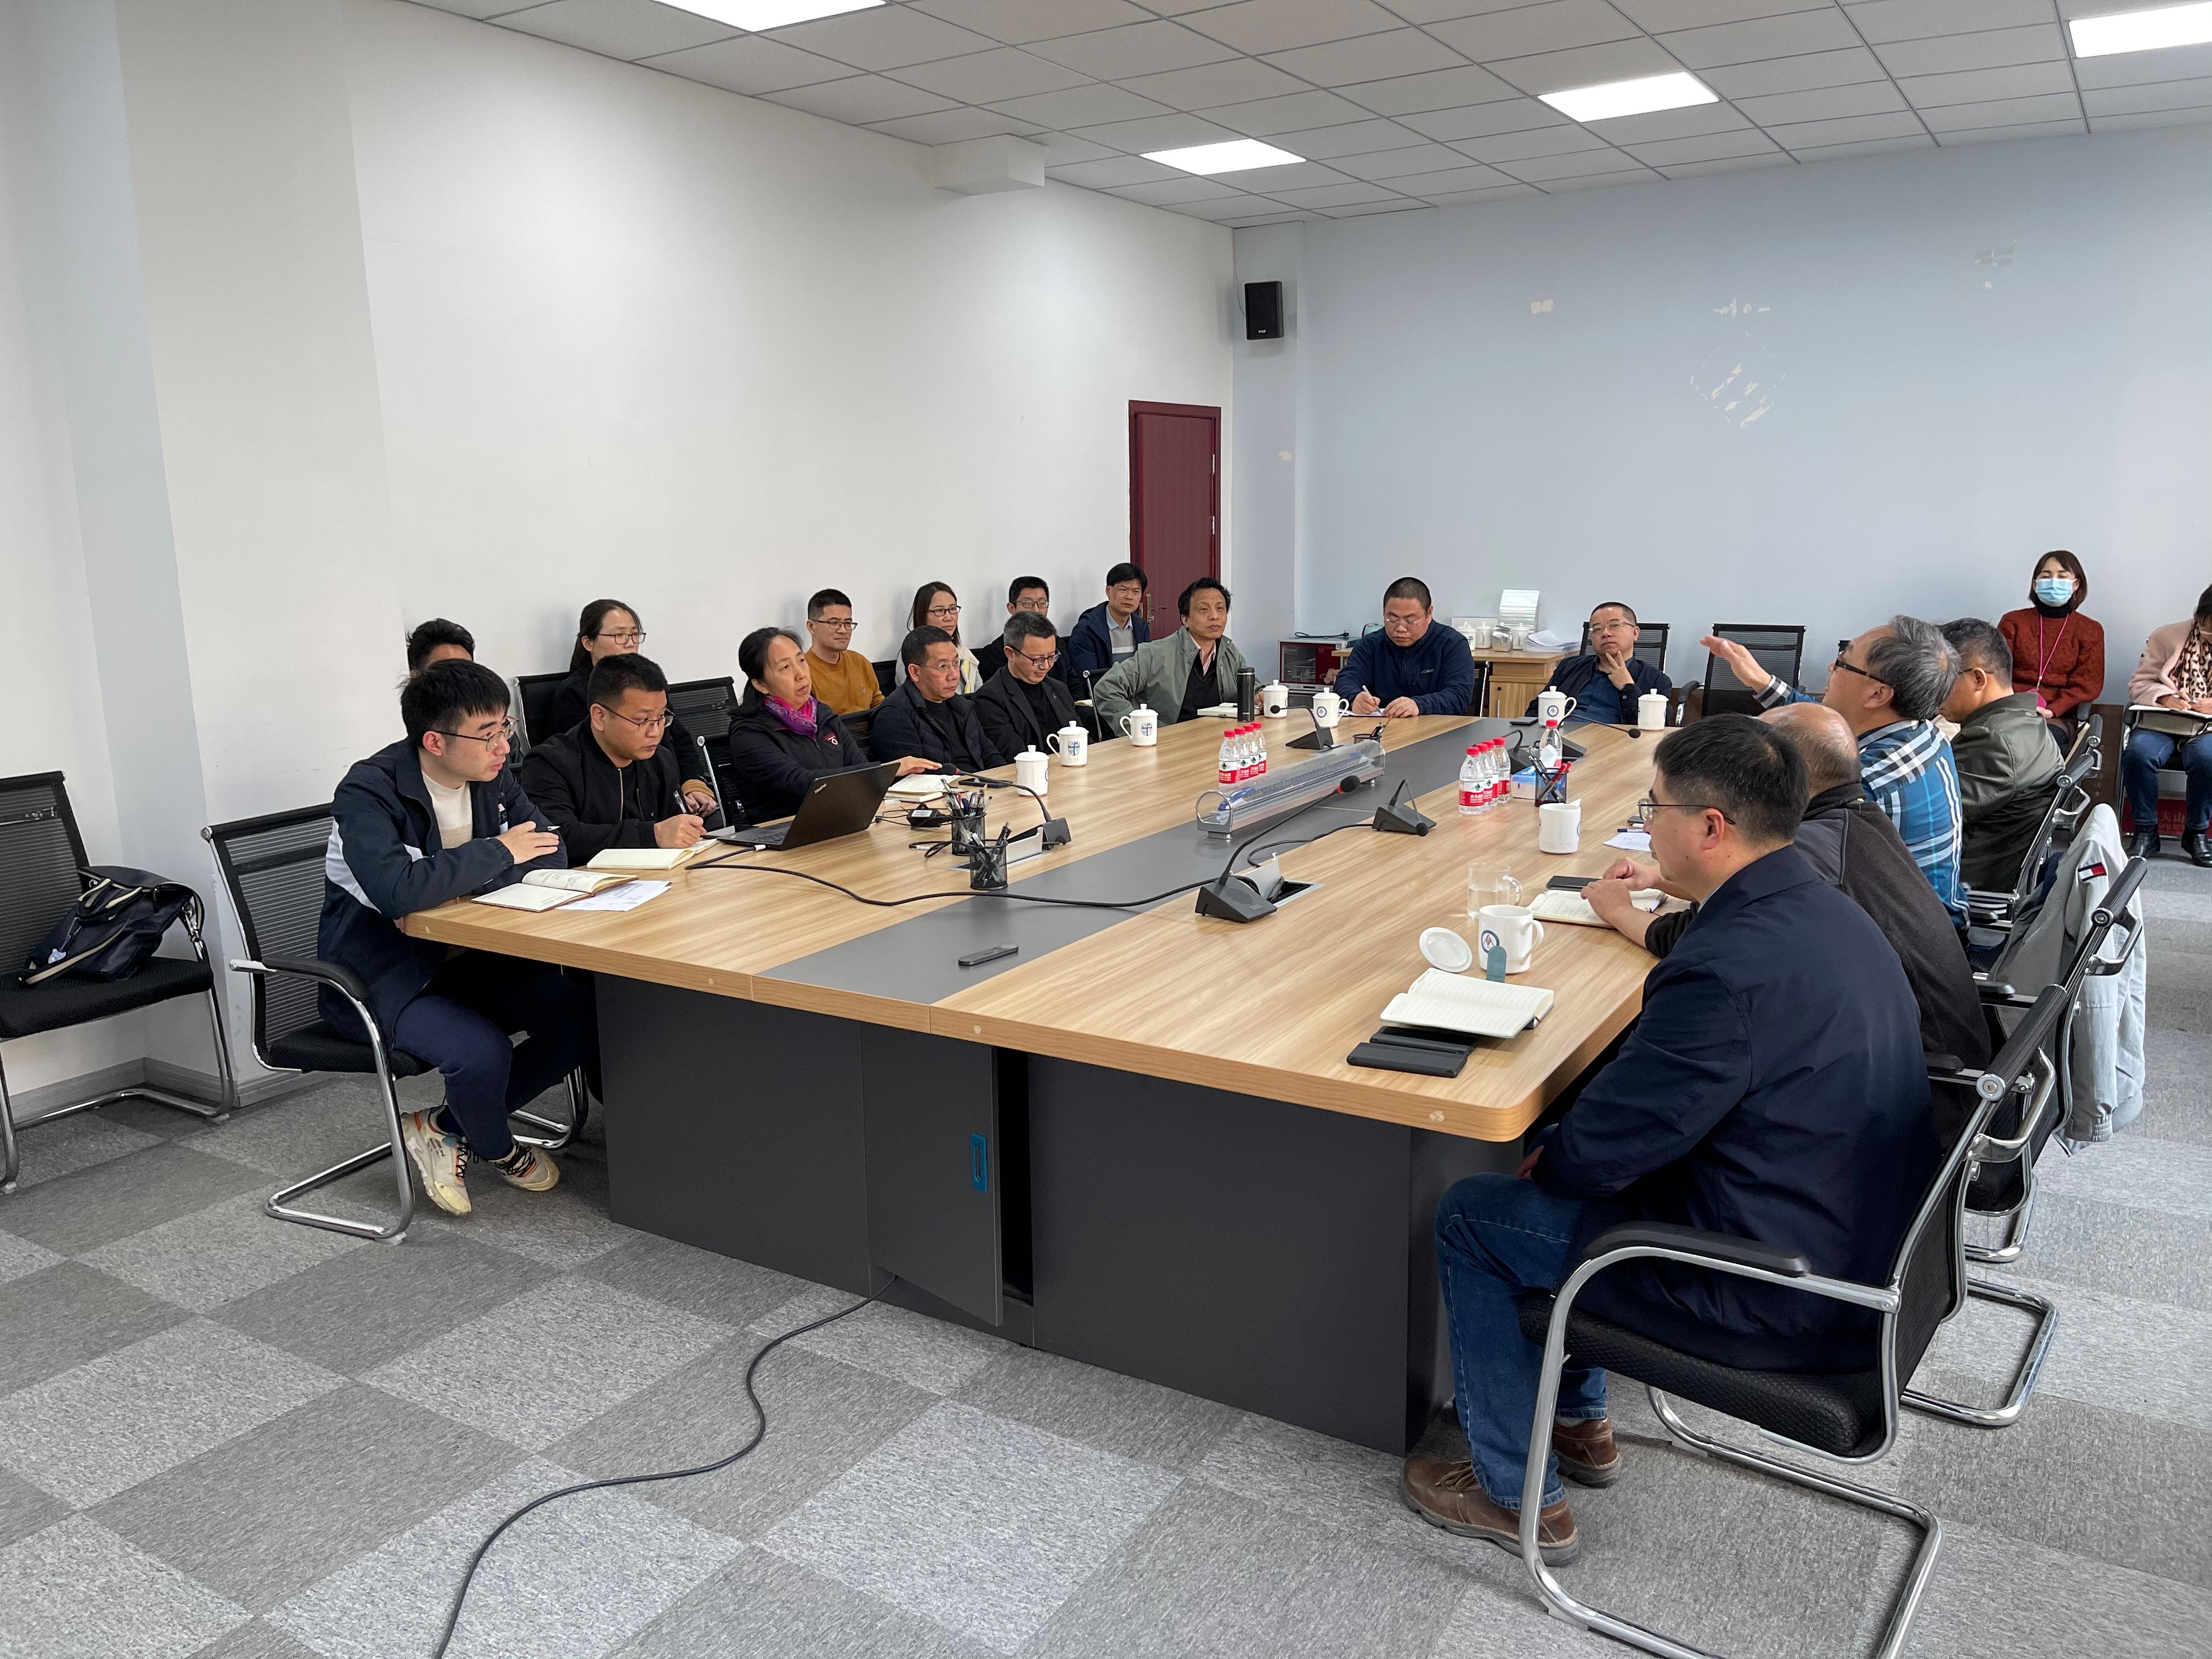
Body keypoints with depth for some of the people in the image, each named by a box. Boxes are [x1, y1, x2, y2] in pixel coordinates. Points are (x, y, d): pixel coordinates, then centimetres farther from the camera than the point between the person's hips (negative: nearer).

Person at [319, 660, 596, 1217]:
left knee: (581, 1016, -14)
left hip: (458, 957, 7)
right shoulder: (368, 793, -21)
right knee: (482, 1051, -32)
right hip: (376, 978, -7)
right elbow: (397, 890, -37)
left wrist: (451, 887, -22)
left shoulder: (492, 776, -1)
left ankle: (444, 1129, 5)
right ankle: (499, 1150, 6)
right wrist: (498, 853, -25)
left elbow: (550, 853, -7)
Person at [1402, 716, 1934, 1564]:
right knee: (1558, 1175, 23)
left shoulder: (1731, 968, -31)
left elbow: (1601, 1148, -22)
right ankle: (1579, 1422, 37)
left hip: (1777, 1299, -9)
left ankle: (1519, 1493, 20)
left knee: (1469, 1216, 3)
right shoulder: (1827, 910, 0)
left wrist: (1546, 1158, -2)